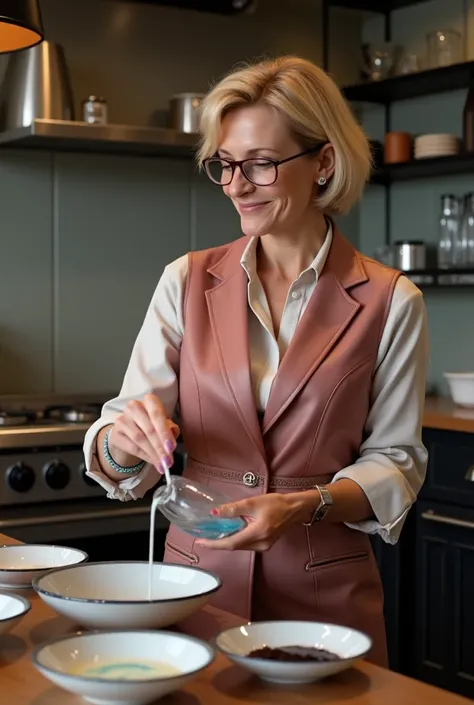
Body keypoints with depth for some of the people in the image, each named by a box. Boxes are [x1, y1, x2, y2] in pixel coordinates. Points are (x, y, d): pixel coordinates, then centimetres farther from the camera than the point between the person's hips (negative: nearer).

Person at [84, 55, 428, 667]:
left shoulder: (390, 302, -4)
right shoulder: (187, 282, 1)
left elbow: (396, 460, -2)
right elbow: (115, 459, -1)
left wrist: (305, 506, -19)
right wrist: (125, 439, -24)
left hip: (324, 593, -1)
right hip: (198, 574, 2)